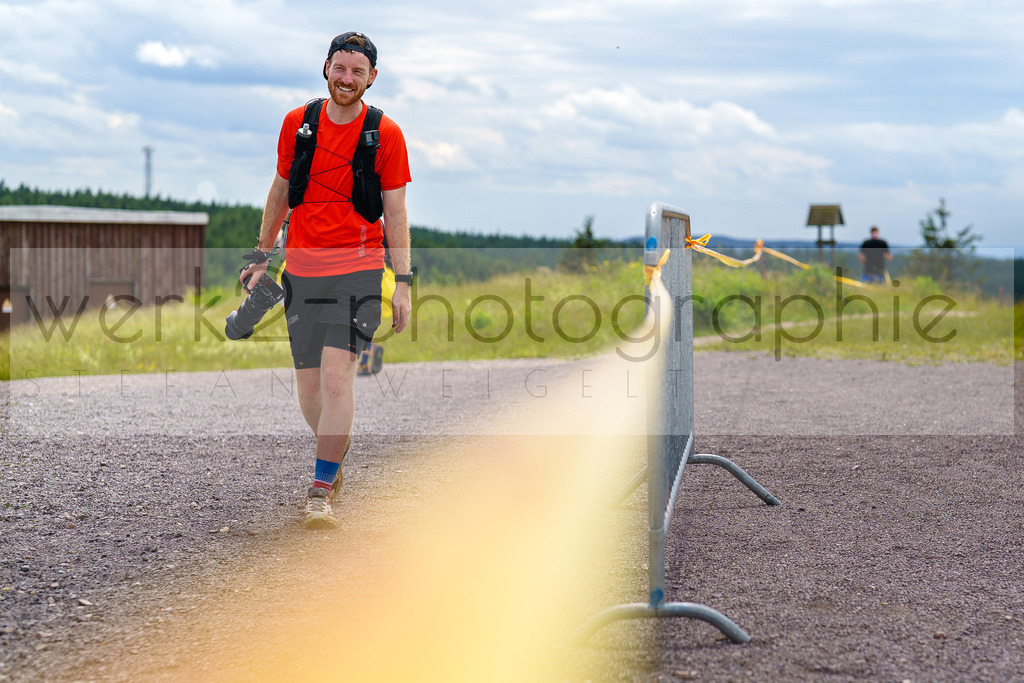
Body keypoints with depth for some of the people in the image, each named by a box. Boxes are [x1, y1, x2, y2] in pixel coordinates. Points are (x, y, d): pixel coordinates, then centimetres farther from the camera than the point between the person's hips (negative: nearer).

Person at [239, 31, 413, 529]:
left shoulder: (386, 134, -1)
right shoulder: (297, 123, 6)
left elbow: (395, 212, 1)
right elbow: (280, 191, 18)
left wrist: (403, 282, -4)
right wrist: (262, 255, 21)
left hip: (357, 268, -3)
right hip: (301, 268, 3)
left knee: (337, 376, -15)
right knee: (308, 384, 6)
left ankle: (321, 492, -8)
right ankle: (335, 452, 34)